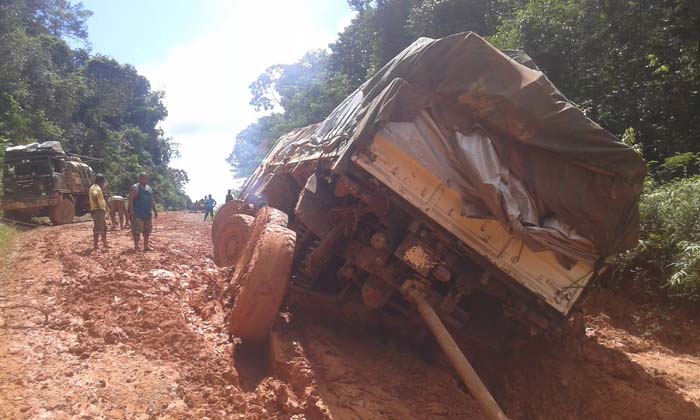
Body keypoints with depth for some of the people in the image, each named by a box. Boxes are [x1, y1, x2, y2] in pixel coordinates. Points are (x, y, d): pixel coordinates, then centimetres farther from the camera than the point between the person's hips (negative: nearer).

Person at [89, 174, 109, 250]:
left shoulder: (95, 187, 19)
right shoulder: (97, 188, -14)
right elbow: (94, 197, -34)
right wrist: (98, 206, -27)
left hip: (100, 211, 11)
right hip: (98, 211, -11)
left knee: (104, 228, 18)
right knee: (98, 229, -7)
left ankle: (105, 245, 27)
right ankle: (95, 246, -5)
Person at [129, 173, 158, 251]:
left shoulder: (149, 188, 15)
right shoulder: (135, 188, -6)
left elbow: (152, 200, 20)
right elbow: (130, 199, -13)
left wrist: (155, 210, 14)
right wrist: (131, 210, -21)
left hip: (148, 213, 7)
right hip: (138, 214, -7)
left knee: (147, 230, 10)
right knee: (137, 230, -5)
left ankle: (146, 246, 17)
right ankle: (136, 247, 2)